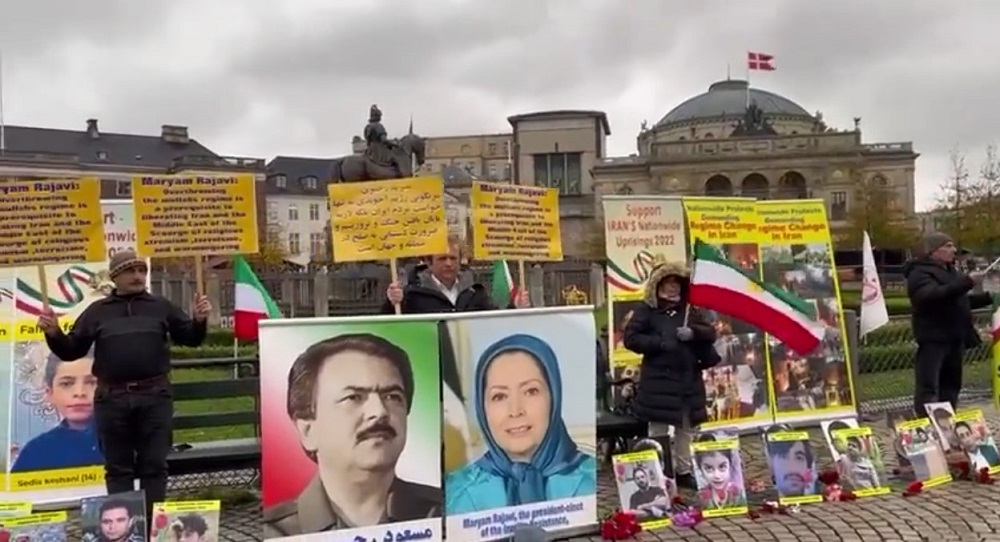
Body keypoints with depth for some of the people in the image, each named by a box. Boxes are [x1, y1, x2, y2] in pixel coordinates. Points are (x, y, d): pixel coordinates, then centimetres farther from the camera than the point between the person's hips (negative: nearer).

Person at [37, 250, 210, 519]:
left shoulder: (161, 307, 9)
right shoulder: (97, 311, 10)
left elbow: (190, 338, 11)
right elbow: (72, 351, 11)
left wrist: (199, 320, -10)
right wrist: (54, 334, -8)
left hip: (154, 396, -1)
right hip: (112, 399, 1)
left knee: (154, 464, 3)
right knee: (118, 467, 8)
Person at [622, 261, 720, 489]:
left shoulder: (689, 311, 13)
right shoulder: (646, 310, -2)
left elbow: (710, 333, 8)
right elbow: (630, 338, -9)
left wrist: (693, 332, -13)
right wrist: (660, 343, -17)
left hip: (689, 379, 6)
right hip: (659, 380, -5)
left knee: (686, 428, 12)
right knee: (659, 429, -4)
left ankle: (683, 471, 23)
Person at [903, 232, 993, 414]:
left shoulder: (949, 271, 20)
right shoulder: (920, 273, -10)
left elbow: (960, 301, 29)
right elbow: (933, 295, -30)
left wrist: (990, 297, 20)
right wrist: (966, 282, -32)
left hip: (954, 336, 9)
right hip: (933, 338, -9)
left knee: (951, 383, 13)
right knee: (928, 386, -11)